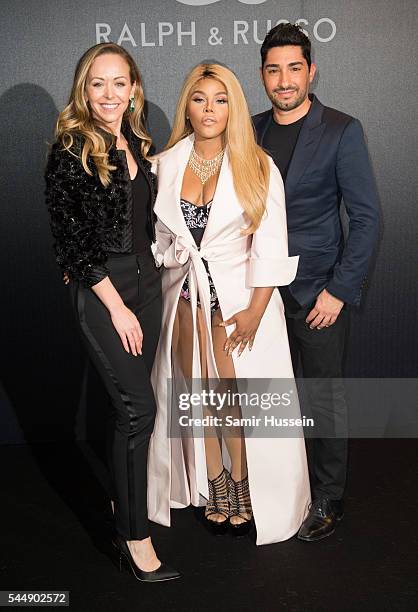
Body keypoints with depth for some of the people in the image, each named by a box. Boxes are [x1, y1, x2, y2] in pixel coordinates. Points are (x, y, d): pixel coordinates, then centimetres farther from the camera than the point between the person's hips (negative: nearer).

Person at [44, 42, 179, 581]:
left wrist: (146, 281, 10)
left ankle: (123, 498, 33)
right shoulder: (70, 151, -10)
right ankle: (136, 537, 5)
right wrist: (116, 307, -14)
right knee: (139, 406, -8)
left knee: (127, 402, 15)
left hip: (145, 281, 6)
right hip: (100, 290, -6)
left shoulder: (140, 147, 10)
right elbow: (72, 239, -13)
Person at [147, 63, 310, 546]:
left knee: (237, 400, 1)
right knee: (201, 397, 11)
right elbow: (158, 236, 10)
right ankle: (214, 488, 28)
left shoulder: (257, 167, -5)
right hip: (186, 296, 3)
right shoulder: (167, 164, 3)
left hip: (239, 297, -3)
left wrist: (255, 310, -13)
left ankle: (243, 489, 21)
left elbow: (270, 247, -7)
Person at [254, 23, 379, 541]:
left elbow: (365, 216, -8)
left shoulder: (341, 131, -7)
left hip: (319, 292, -4)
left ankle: (327, 499, 22)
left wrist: (339, 290, -13)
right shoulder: (252, 130, 7)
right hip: (264, 289, 4)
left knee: (326, 399, 5)